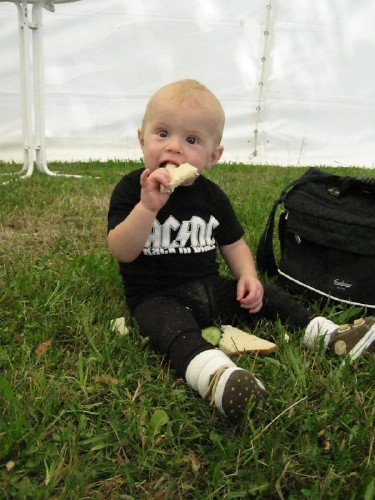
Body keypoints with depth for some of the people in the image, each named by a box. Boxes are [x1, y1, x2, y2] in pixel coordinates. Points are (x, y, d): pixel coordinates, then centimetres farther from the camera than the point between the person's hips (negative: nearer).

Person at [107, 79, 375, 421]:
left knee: (269, 297, -2)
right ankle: (216, 378, -62)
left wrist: (247, 276, -5)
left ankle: (330, 336, 0)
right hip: (158, 297, -6)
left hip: (211, 288, 6)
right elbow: (122, 252, -18)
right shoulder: (132, 189, -9)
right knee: (172, 326, -36)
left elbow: (233, 242, 14)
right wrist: (147, 206, -32)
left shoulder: (212, 196, 4)